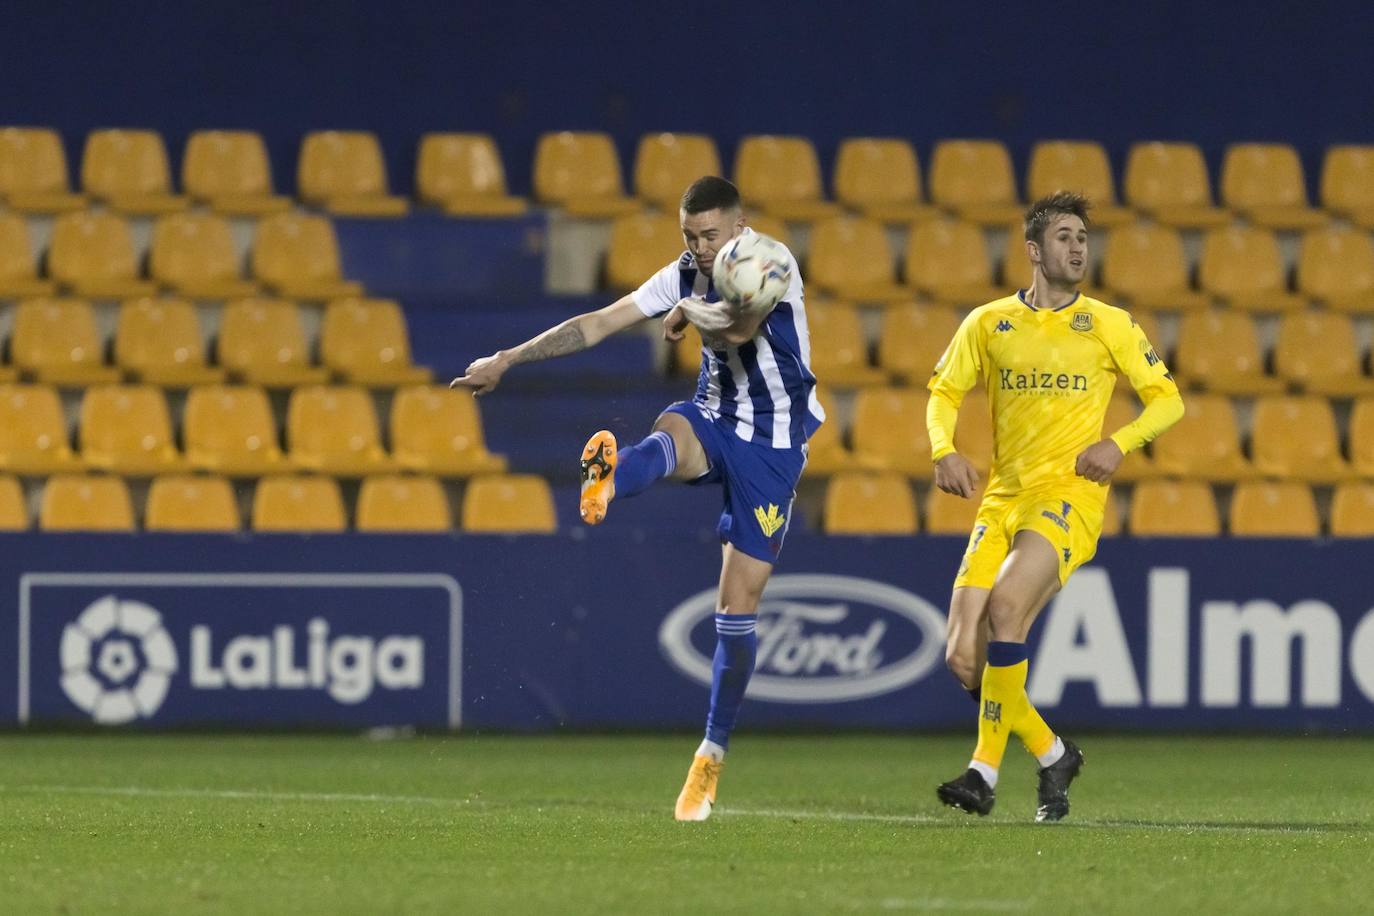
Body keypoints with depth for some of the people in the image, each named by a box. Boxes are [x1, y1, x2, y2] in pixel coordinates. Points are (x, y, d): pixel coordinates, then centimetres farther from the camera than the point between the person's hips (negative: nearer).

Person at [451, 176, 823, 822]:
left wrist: (687, 314, -16)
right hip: (714, 421, 3)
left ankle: (711, 757, 9)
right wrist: (508, 359, 0)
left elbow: (739, 329, -35)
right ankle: (608, 480, -75)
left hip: (772, 445, -3)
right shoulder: (684, 277, 1)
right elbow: (597, 325, 3)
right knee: (671, 434, -37)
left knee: (738, 605, -3)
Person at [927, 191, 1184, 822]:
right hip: (1002, 500, 4)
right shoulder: (988, 324, 10)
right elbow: (943, 391, 17)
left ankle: (986, 769, -21)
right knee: (963, 657, -8)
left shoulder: (1109, 326, 4)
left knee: (1005, 604, -29)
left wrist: (1120, 443, -8)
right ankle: (1051, 756, 15)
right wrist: (944, 451, -2)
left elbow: (1167, 399, 9)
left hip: (1070, 497, -4)